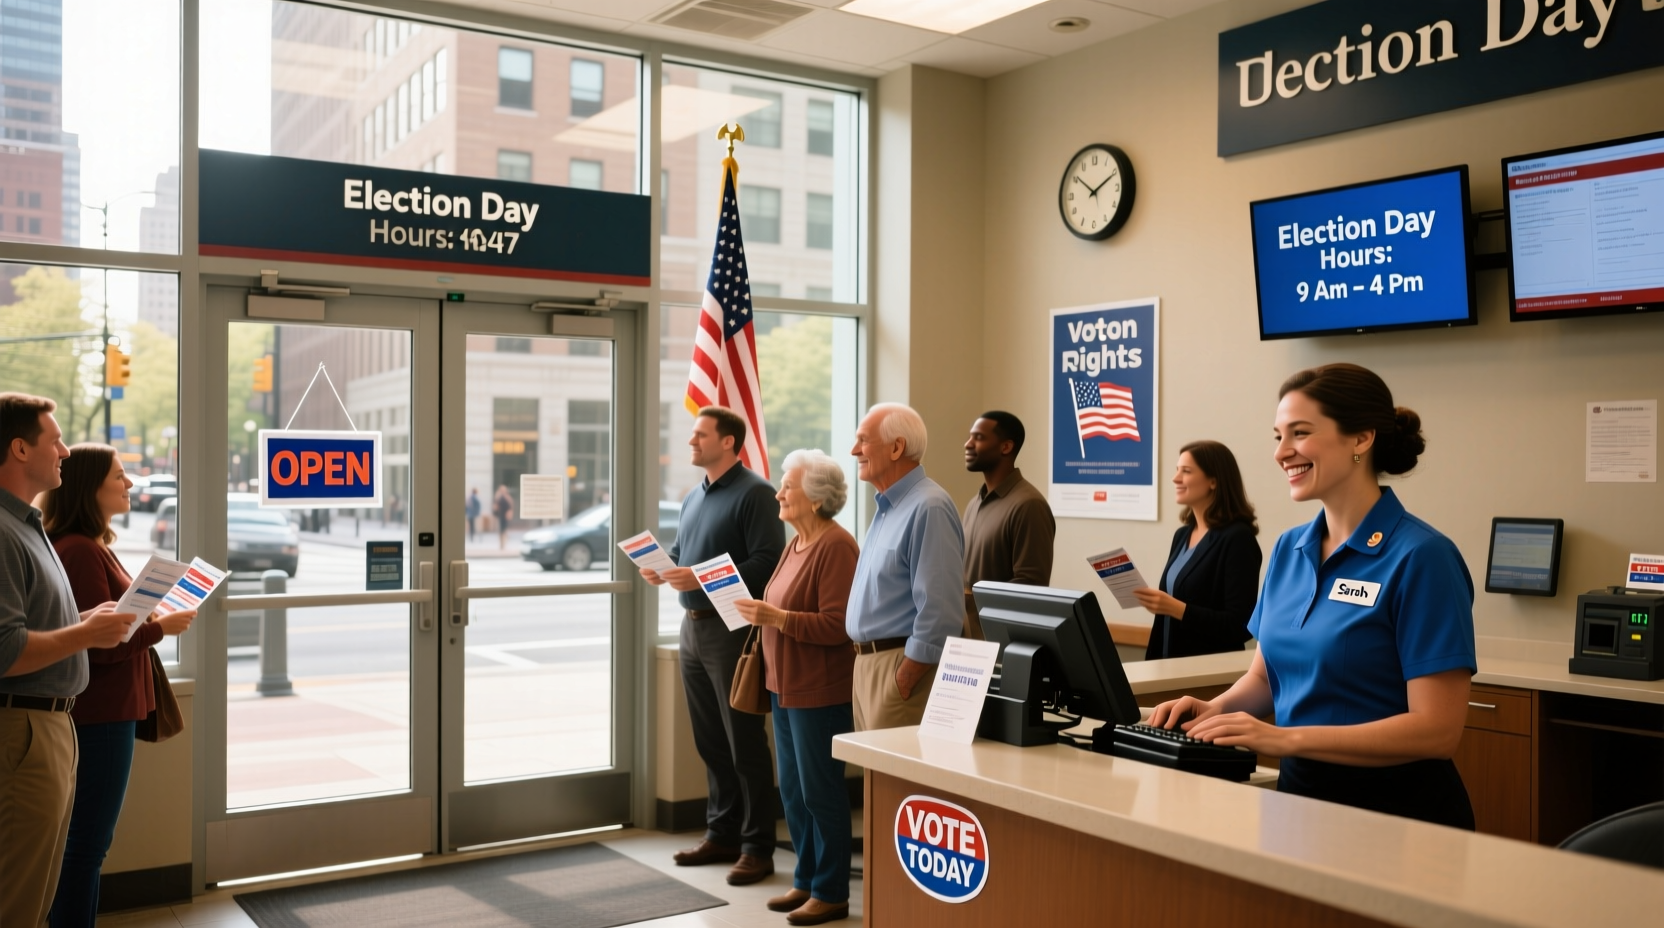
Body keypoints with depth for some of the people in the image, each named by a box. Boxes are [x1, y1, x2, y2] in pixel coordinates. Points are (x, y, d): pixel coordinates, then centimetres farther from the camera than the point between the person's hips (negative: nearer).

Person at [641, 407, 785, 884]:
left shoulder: (754, 493, -11)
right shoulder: (694, 497, 16)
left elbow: (767, 562, -20)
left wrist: (702, 578, -24)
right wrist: (661, 571, 1)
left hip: (733, 629, -8)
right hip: (693, 627, 8)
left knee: (745, 744, -1)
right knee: (710, 741, 14)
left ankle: (757, 848, 7)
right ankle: (721, 835, 26)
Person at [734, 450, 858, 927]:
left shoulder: (836, 546, -17)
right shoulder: (798, 542, 12)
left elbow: (836, 625, -23)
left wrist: (776, 618, -24)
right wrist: (759, 612, 4)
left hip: (819, 691, -9)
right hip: (785, 686, 9)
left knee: (820, 791, 1)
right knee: (792, 790, 15)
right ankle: (806, 881, 28)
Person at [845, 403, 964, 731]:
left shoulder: (928, 507, -17)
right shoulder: (889, 507, 15)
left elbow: (940, 611, -22)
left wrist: (901, 683, -20)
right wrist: (865, 663, 17)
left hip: (902, 666, -10)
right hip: (868, 663, 10)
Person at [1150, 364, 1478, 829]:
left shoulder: (1420, 557, -14)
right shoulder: (1289, 549, 8)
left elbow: (1437, 730, -18)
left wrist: (1285, 738, -23)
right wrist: (1217, 709, -4)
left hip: (1397, 809, -5)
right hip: (1299, 789, 6)